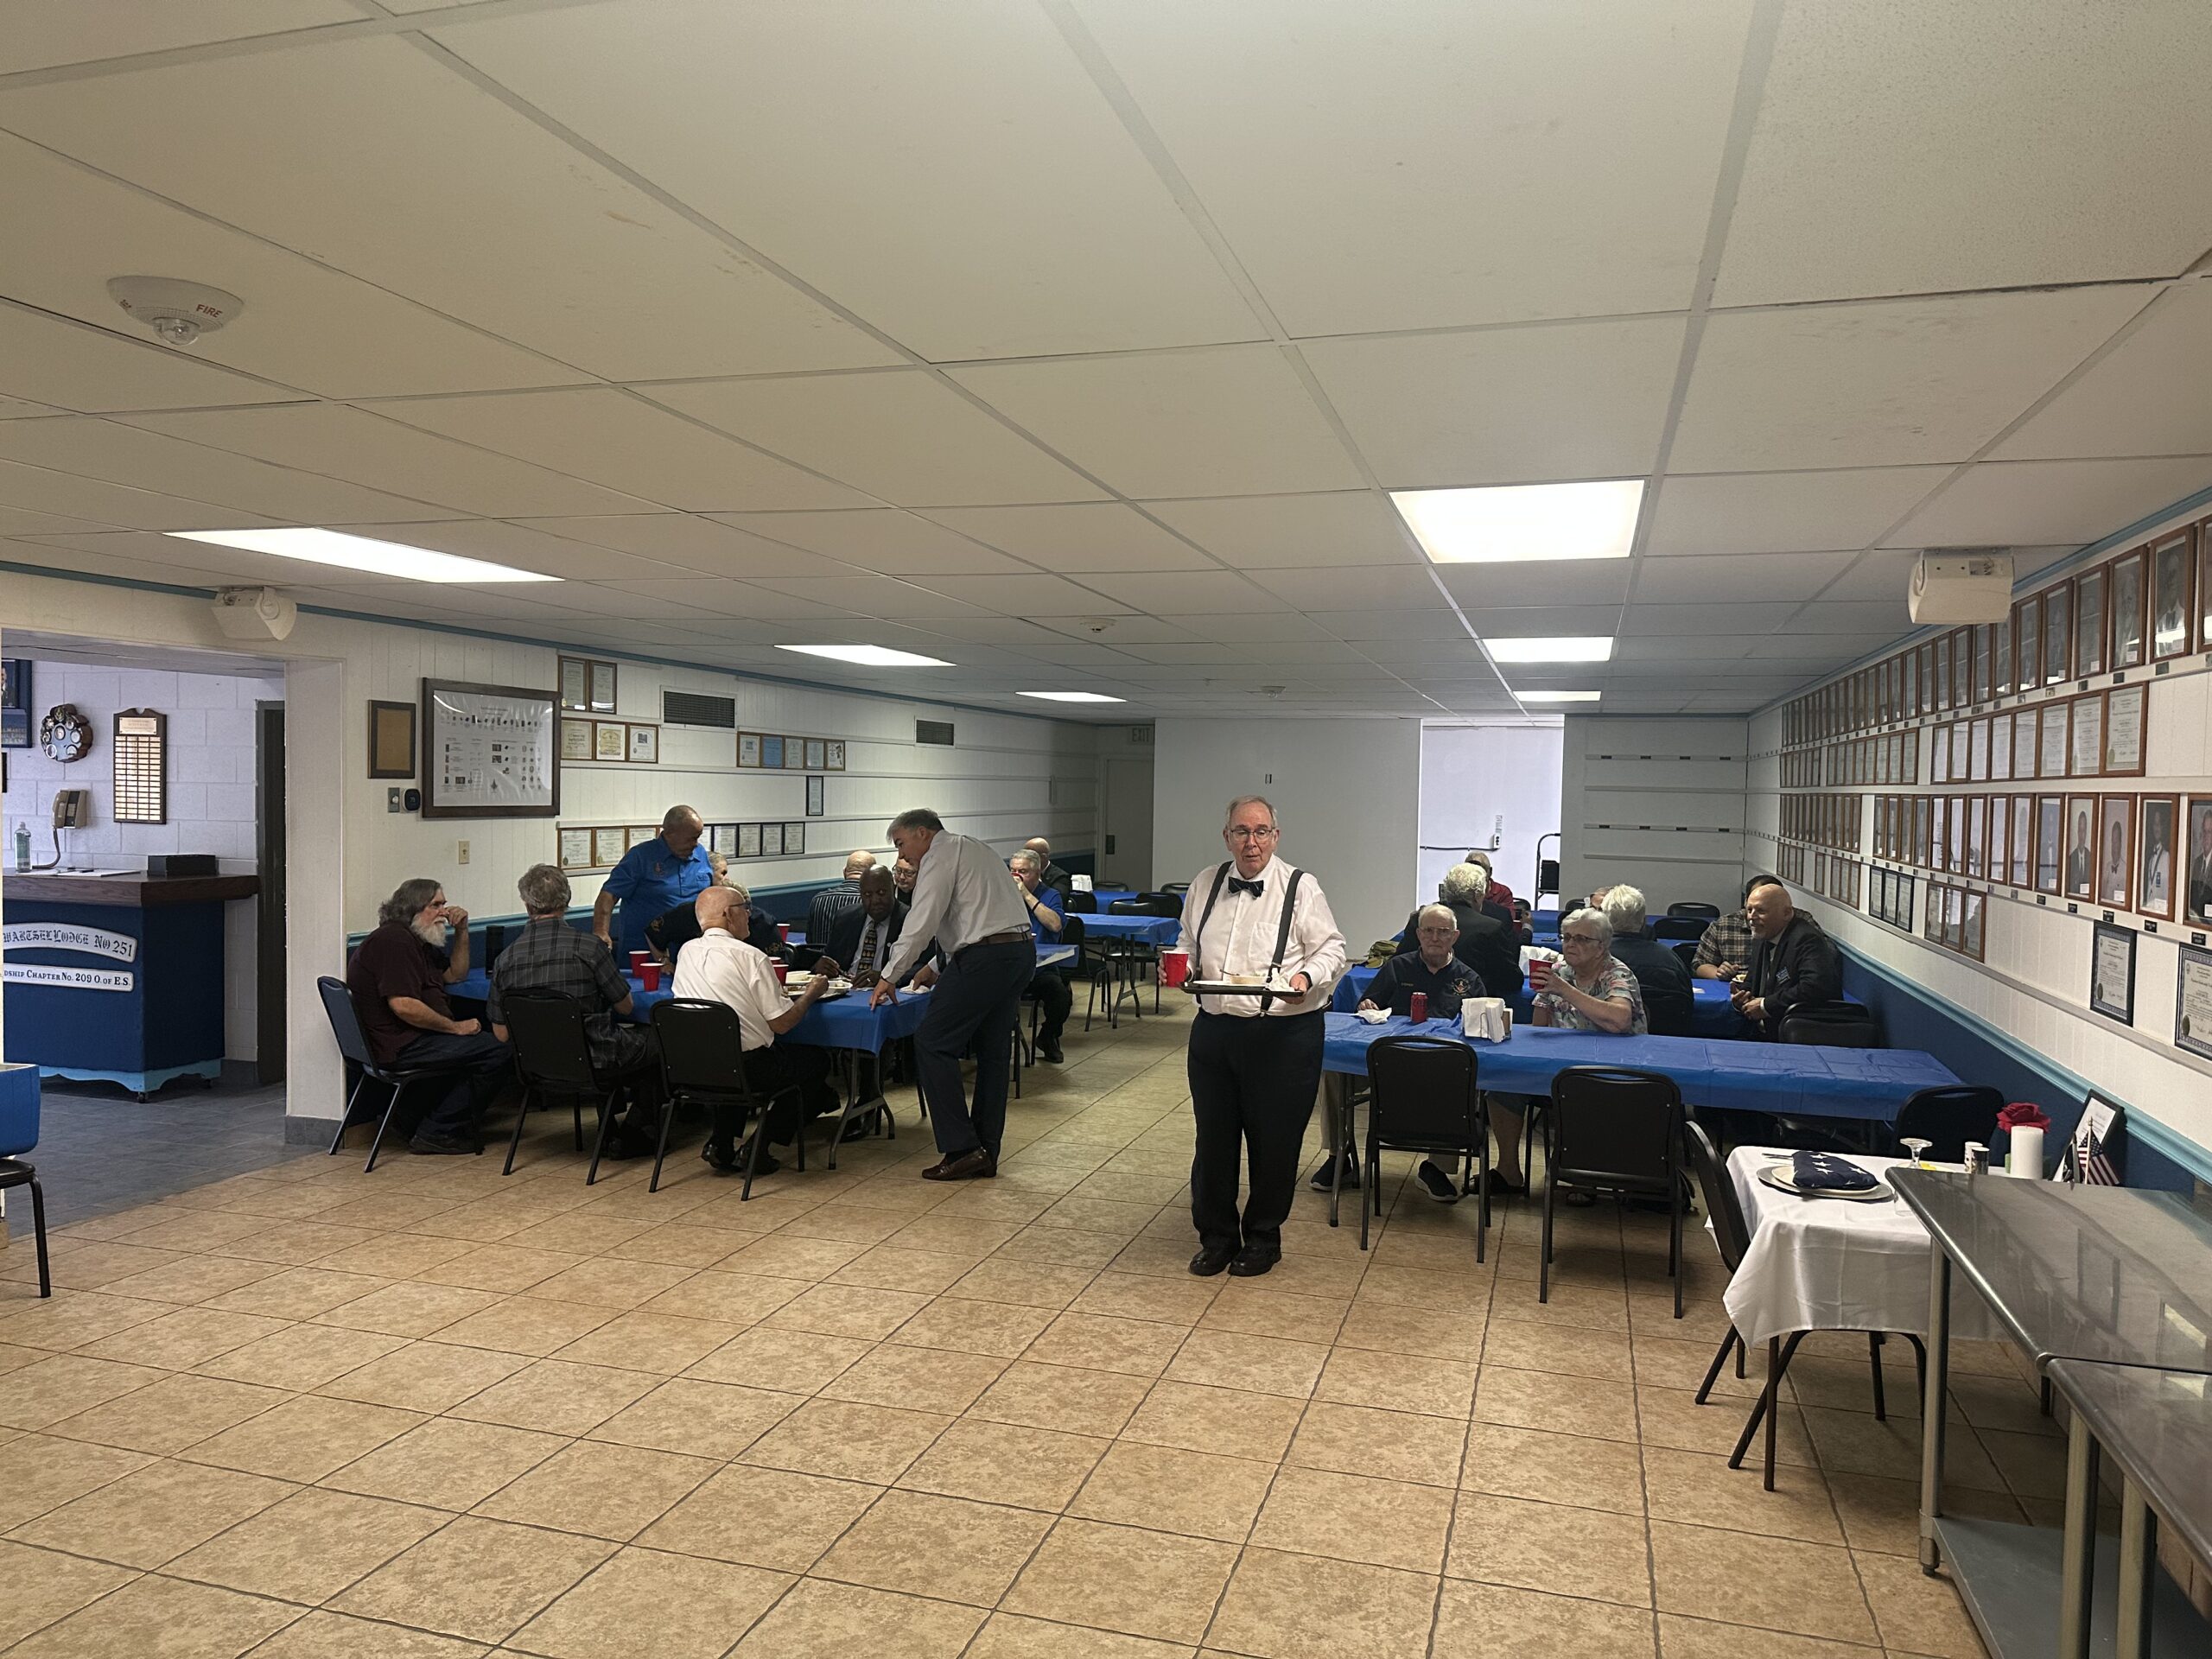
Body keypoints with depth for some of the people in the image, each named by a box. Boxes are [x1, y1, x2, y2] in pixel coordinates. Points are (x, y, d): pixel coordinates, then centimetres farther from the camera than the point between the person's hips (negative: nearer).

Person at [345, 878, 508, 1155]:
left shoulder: (415, 940, 20)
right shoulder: (393, 941, -15)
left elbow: (455, 974, 27)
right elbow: (403, 1006, -25)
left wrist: (461, 930, 13)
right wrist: (456, 1027, -17)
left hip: (409, 1039, 11)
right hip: (399, 1046, -11)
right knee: (500, 1052, -17)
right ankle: (436, 1133, -8)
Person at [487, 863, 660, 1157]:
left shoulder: (505, 958, -6)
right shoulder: (589, 946, -18)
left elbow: (501, 1034, 0)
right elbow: (625, 1007, -5)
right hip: (593, 1062, -6)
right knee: (658, 1042, 19)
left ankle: (610, 1129, 35)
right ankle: (634, 1137, 20)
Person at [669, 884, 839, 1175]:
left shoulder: (686, 952, 3)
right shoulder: (749, 956, -16)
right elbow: (781, 1023, -14)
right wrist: (810, 993, 4)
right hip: (747, 1068, -6)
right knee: (818, 1058, 15)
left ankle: (720, 1143, 20)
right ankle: (756, 1148, 8)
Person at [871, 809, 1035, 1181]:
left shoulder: (940, 856, -3)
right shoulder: (974, 848, 25)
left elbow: (921, 923, -12)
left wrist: (889, 977, -7)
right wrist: (938, 970, 27)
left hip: (985, 956, -10)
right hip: (1022, 950, 10)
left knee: (933, 1044, -4)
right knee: (993, 1052, 14)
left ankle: (961, 1148, -6)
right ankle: (985, 1155, 18)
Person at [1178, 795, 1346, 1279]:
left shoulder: (1300, 887, -5)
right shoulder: (1205, 885, 9)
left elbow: (1332, 949, -3)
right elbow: (1189, 945, 22)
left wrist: (1306, 977, -22)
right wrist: (1182, 967, 1)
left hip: (1283, 1034, -4)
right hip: (1214, 1029, 4)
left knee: (1273, 1142, 7)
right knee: (1213, 1138, 11)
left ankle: (1263, 1238, 28)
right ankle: (1216, 1237, 29)